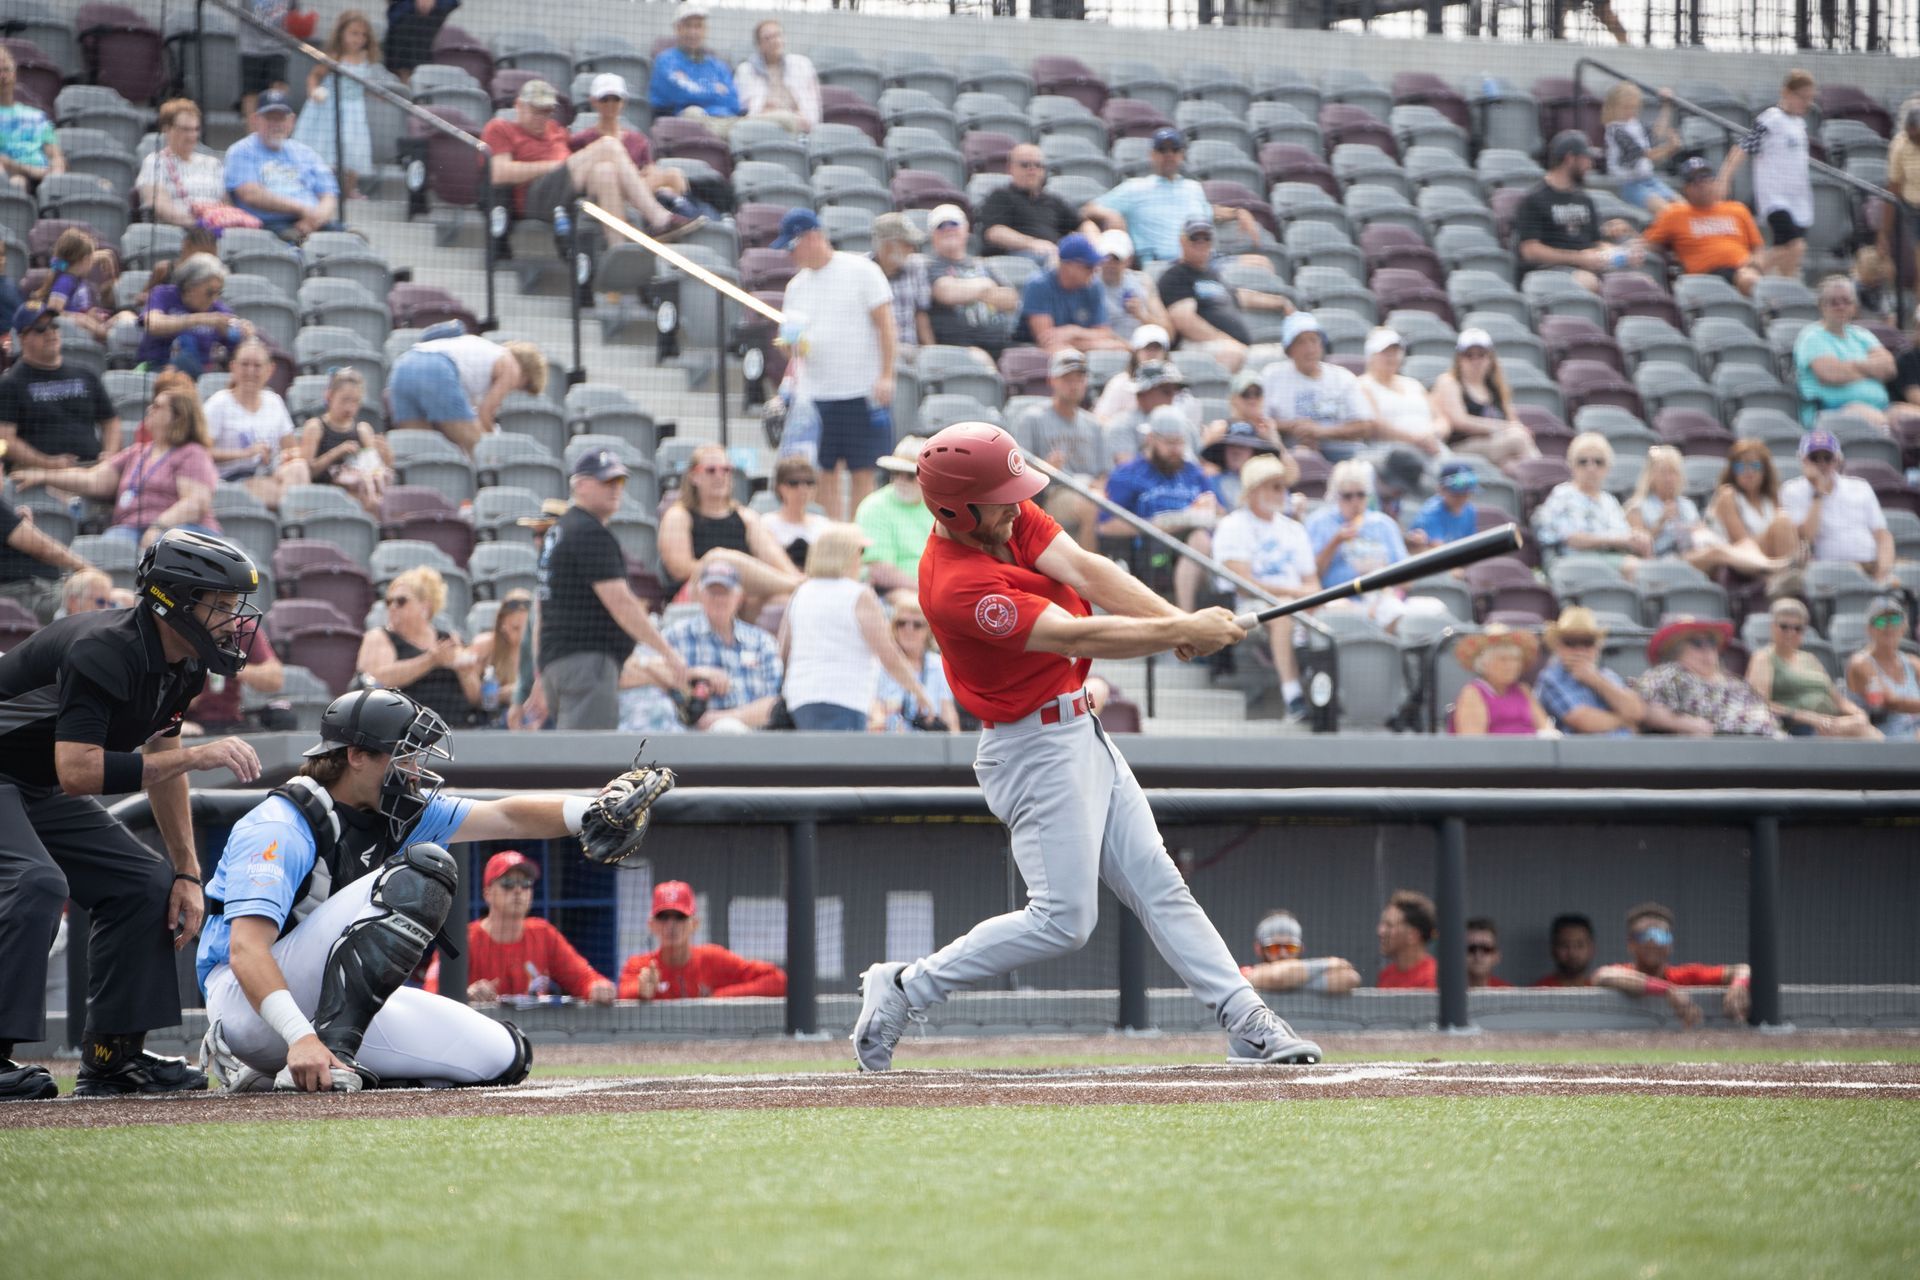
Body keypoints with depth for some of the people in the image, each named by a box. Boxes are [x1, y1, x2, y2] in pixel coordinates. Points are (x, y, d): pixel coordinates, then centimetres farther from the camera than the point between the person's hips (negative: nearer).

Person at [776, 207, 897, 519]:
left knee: (862, 473, -1)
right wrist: (794, 344, -9)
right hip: (815, 395, 5)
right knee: (826, 475, 4)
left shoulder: (861, 270, -3)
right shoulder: (797, 285, 12)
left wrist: (886, 376, -12)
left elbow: (885, 324, -5)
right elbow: (792, 339, 16)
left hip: (862, 391, -5)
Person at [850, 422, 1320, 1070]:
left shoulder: (1010, 516, -1)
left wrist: (1177, 620, -24)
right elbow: (1076, 636, -29)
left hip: (1079, 731, 9)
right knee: (1063, 920, -7)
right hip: (1036, 751, -9)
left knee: (1158, 887, 7)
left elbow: (1084, 571, -11)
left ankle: (1249, 1023, 8)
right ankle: (904, 988, 4)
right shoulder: (957, 586, -27)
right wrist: (1180, 632, -28)